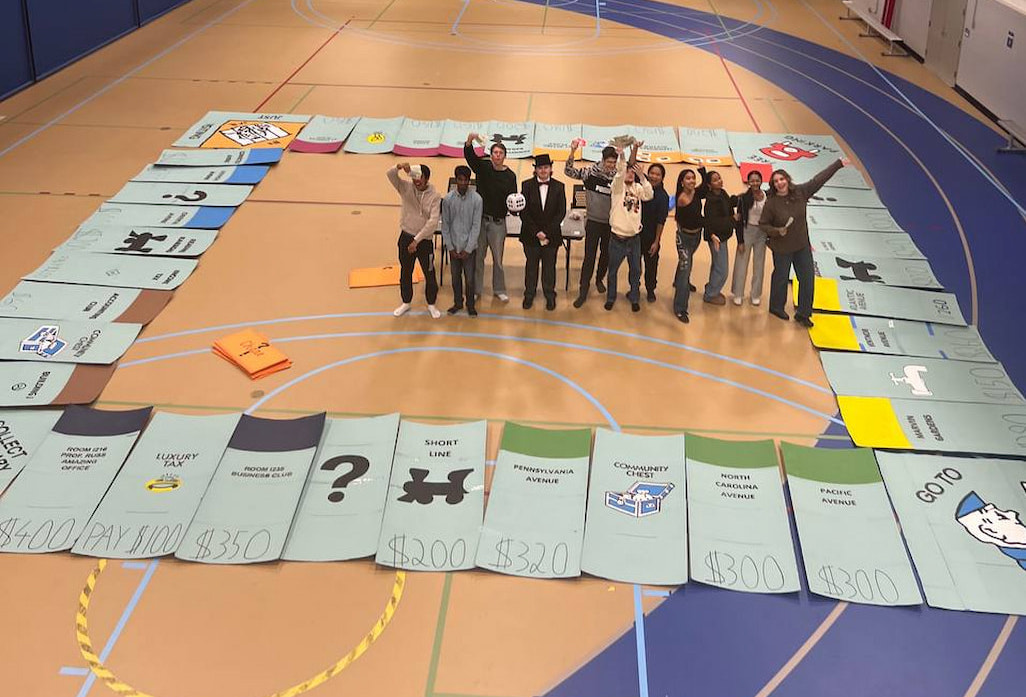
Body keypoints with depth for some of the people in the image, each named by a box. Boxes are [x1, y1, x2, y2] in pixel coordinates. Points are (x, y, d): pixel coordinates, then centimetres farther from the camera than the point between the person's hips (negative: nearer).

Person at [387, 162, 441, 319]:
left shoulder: (434, 197, -14)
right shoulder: (406, 188, -6)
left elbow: (433, 222, -20)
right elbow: (389, 174, -19)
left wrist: (417, 240, -22)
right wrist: (399, 167, -42)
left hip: (424, 241, -2)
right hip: (406, 238, 3)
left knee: (429, 274, 9)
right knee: (405, 272, 17)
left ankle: (431, 304, 29)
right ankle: (406, 302, 36)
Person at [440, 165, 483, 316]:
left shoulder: (476, 199, -11)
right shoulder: (448, 199, -6)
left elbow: (476, 226, -8)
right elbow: (445, 225, 0)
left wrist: (468, 249, -10)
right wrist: (450, 247, -3)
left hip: (469, 247, -2)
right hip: (454, 247, 2)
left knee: (470, 278, 4)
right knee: (455, 277, 13)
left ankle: (470, 305, 22)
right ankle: (458, 303, 32)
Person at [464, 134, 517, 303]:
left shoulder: (510, 176, -2)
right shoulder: (483, 167, -1)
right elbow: (469, 156, -17)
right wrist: (470, 141, -37)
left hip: (498, 222, -1)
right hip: (480, 219, 1)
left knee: (498, 258, 7)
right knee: (477, 256, 8)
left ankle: (499, 290, 21)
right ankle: (475, 290, 18)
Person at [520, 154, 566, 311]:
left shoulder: (559, 187, -2)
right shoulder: (527, 185, -3)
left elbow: (561, 212, -4)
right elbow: (523, 211, -6)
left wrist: (547, 232, -13)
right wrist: (536, 232, -13)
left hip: (551, 235, 0)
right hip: (530, 235, 0)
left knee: (549, 266, 9)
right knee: (531, 265, 11)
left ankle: (550, 295, 23)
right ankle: (529, 295, 24)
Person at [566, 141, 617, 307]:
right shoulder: (591, 172, -10)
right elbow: (569, 171, -15)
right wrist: (573, 152, -27)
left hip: (610, 223, 2)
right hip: (593, 222, -2)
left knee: (605, 255, 17)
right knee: (589, 256, -2)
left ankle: (599, 280, 42)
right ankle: (583, 291, 5)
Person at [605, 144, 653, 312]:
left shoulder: (638, 188, 6)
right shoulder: (618, 186, -6)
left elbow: (649, 196, -12)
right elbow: (620, 173, -26)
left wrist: (641, 176, -21)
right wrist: (621, 155, -44)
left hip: (634, 237, 3)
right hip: (618, 237, -3)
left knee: (635, 270, 12)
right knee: (613, 270, 11)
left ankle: (634, 298, 28)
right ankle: (610, 297, 27)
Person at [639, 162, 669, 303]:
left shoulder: (663, 196, -11)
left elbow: (661, 221, -11)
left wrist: (656, 241, -11)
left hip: (651, 236, -3)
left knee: (651, 264, 11)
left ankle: (651, 290, 28)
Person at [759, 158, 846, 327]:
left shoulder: (800, 192, -9)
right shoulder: (771, 203, -19)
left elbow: (819, 179, -1)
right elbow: (763, 224, -10)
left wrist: (839, 164, 3)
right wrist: (777, 231, -27)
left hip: (802, 245, 4)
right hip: (782, 248, -4)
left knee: (808, 278, 8)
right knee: (781, 278, 13)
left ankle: (803, 313, 21)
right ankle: (776, 307, 37)